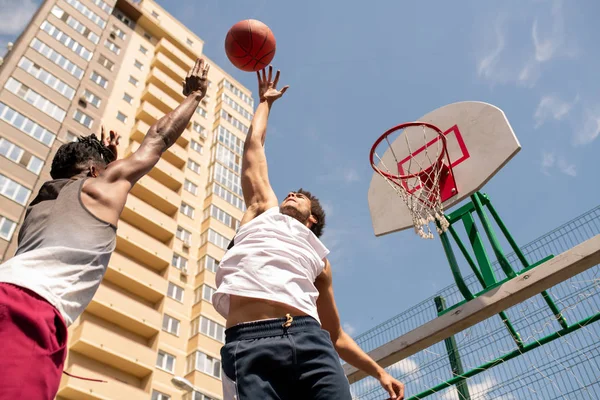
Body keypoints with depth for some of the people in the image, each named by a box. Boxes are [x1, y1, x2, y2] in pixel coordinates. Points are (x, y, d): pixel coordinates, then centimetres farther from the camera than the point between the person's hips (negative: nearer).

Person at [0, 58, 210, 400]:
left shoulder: (40, 202, 33)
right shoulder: (102, 184, 16)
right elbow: (158, 139, 26)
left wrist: (105, 158, 64)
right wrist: (194, 96, 38)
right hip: (32, 307, -8)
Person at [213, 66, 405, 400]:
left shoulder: (318, 259, 31)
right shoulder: (264, 210, 29)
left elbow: (335, 334, 31)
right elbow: (254, 147, 33)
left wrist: (378, 370, 22)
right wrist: (265, 102, 45)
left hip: (311, 339, 2)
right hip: (250, 343, -2)